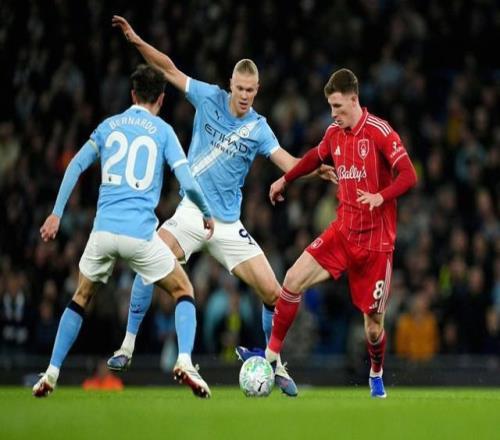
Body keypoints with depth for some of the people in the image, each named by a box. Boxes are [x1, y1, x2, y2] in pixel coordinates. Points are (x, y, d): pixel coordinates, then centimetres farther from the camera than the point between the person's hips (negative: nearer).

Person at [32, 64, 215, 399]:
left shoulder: (109, 125, 15)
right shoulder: (163, 131, 6)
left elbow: (76, 165, 8)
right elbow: (187, 182, -2)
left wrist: (57, 213, 9)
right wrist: (207, 215, 15)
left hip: (103, 230, 3)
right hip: (141, 232, -3)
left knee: (81, 297, 23)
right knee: (183, 291, 14)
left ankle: (51, 374, 16)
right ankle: (185, 361, -9)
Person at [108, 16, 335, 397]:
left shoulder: (258, 128, -4)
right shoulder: (210, 98, -1)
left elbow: (288, 163, -14)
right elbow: (170, 69, 1)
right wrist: (137, 41, -9)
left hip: (228, 224, 0)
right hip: (191, 214, 0)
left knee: (272, 293, -8)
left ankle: (277, 365, 12)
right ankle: (127, 346, -10)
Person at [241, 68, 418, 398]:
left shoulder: (380, 132, -15)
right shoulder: (334, 133, 5)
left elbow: (409, 176, -22)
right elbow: (316, 158, 27)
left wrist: (381, 197, -38)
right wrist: (285, 180, 36)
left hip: (376, 240, -5)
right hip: (342, 231, 5)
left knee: (374, 322, 1)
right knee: (294, 279, -13)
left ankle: (377, 375, 30)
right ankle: (272, 353, -3)